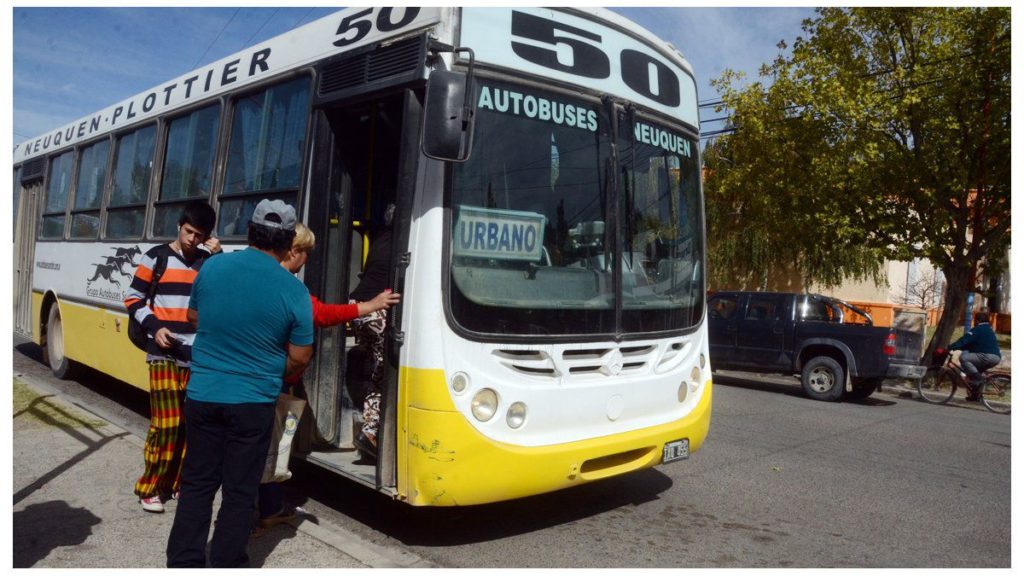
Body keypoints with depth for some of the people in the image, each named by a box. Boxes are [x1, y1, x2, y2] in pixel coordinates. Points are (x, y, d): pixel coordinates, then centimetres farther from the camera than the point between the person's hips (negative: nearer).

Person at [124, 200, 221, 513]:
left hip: (198, 357, 3)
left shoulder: (208, 261, 8)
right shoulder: (156, 257, 2)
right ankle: (150, 487, 10)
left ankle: (180, 483, 21)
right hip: (164, 355, -3)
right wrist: (154, 326, -9)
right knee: (166, 423, -5)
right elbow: (133, 298, 6)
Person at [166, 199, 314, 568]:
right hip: (253, 403, -3)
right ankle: (225, 564, 18)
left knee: (197, 483, 16)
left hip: (202, 395, 3)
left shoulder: (211, 267, -3)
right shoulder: (294, 291, -13)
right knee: (239, 491, 9)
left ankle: (183, 563, 23)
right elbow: (299, 359, -7)